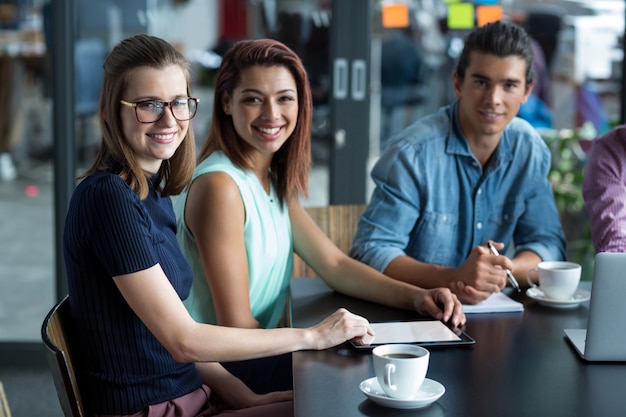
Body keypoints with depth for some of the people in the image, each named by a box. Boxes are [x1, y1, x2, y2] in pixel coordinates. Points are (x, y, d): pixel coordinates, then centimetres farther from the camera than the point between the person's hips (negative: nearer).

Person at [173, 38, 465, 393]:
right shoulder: (219, 186, -20)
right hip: (222, 373, -8)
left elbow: (334, 264, 7)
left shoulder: (274, 180, 8)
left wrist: (415, 296, -7)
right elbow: (237, 329, -20)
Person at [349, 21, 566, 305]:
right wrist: (454, 277, -30)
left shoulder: (531, 151, 1)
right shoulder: (413, 153, -14)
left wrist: (501, 273, -19)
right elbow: (370, 252, -16)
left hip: (485, 314, 4)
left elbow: (548, 243, 3)